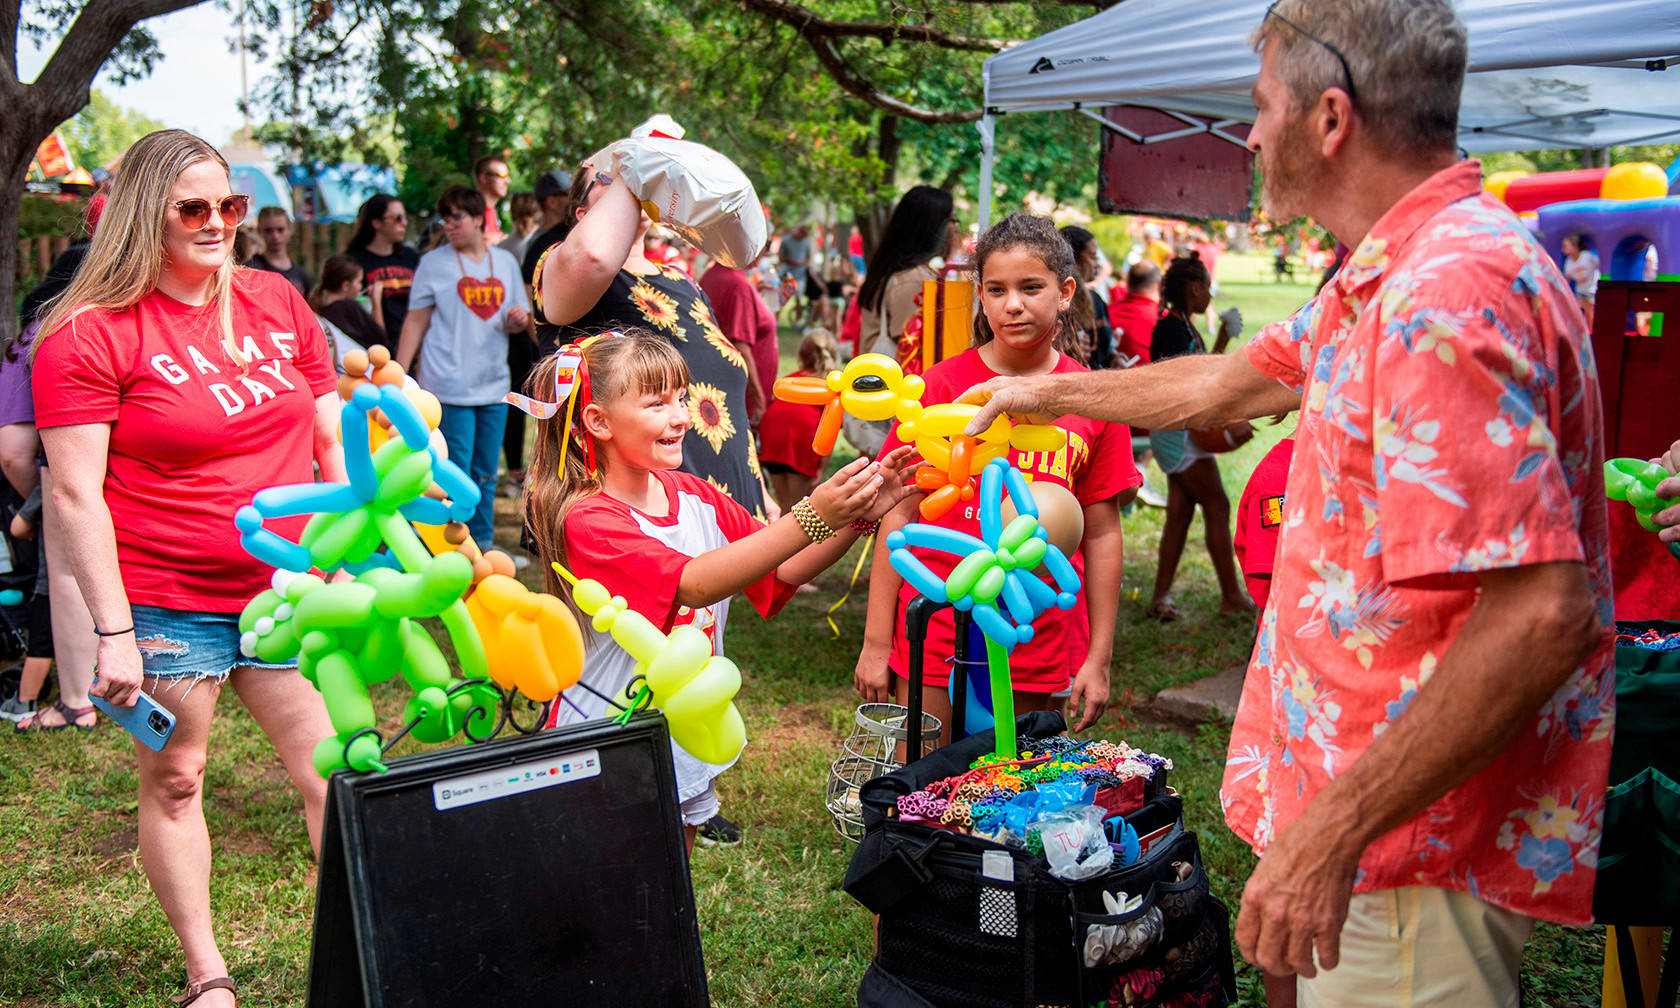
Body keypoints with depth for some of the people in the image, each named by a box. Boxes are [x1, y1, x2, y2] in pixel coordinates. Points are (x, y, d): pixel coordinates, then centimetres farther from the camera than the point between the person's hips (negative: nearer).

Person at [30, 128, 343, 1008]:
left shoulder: (276, 303, 7)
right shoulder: (91, 333, -8)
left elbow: (334, 440, 14)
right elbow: (76, 494, -11)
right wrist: (112, 631, -13)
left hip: (289, 589, 4)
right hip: (168, 605, -4)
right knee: (174, 782, 9)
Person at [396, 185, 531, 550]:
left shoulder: (505, 262, 12)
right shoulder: (434, 263, 1)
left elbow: (518, 326, 18)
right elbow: (416, 321, 1)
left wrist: (519, 320, -6)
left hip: (493, 386, 4)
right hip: (450, 386, -4)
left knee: (485, 474, 10)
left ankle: (483, 544, 21)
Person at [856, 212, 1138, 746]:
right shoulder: (940, 386, -2)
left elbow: (1102, 536, 4)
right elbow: (899, 517, -1)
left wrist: (1099, 658, 4)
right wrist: (876, 642, -2)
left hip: (1039, 652, 1)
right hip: (934, 638, -1)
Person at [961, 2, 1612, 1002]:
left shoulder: (1447, 292, -25)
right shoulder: (1386, 278, 10)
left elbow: (1543, 613, -31)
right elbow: (1231, 384, 25)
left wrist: (1333, 828, -28)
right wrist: (1054, 390, 34)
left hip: (1416, 849, -10)